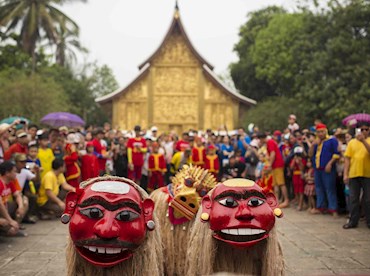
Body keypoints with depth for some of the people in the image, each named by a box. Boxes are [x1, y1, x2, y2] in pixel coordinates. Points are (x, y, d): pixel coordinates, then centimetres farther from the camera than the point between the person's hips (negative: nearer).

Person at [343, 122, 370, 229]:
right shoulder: (352, 142, 7)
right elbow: (347, 159, 5)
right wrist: (345, 174, -1)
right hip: (353, 174, 2)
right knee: (353, 199, 7)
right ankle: (353, 221, 15)